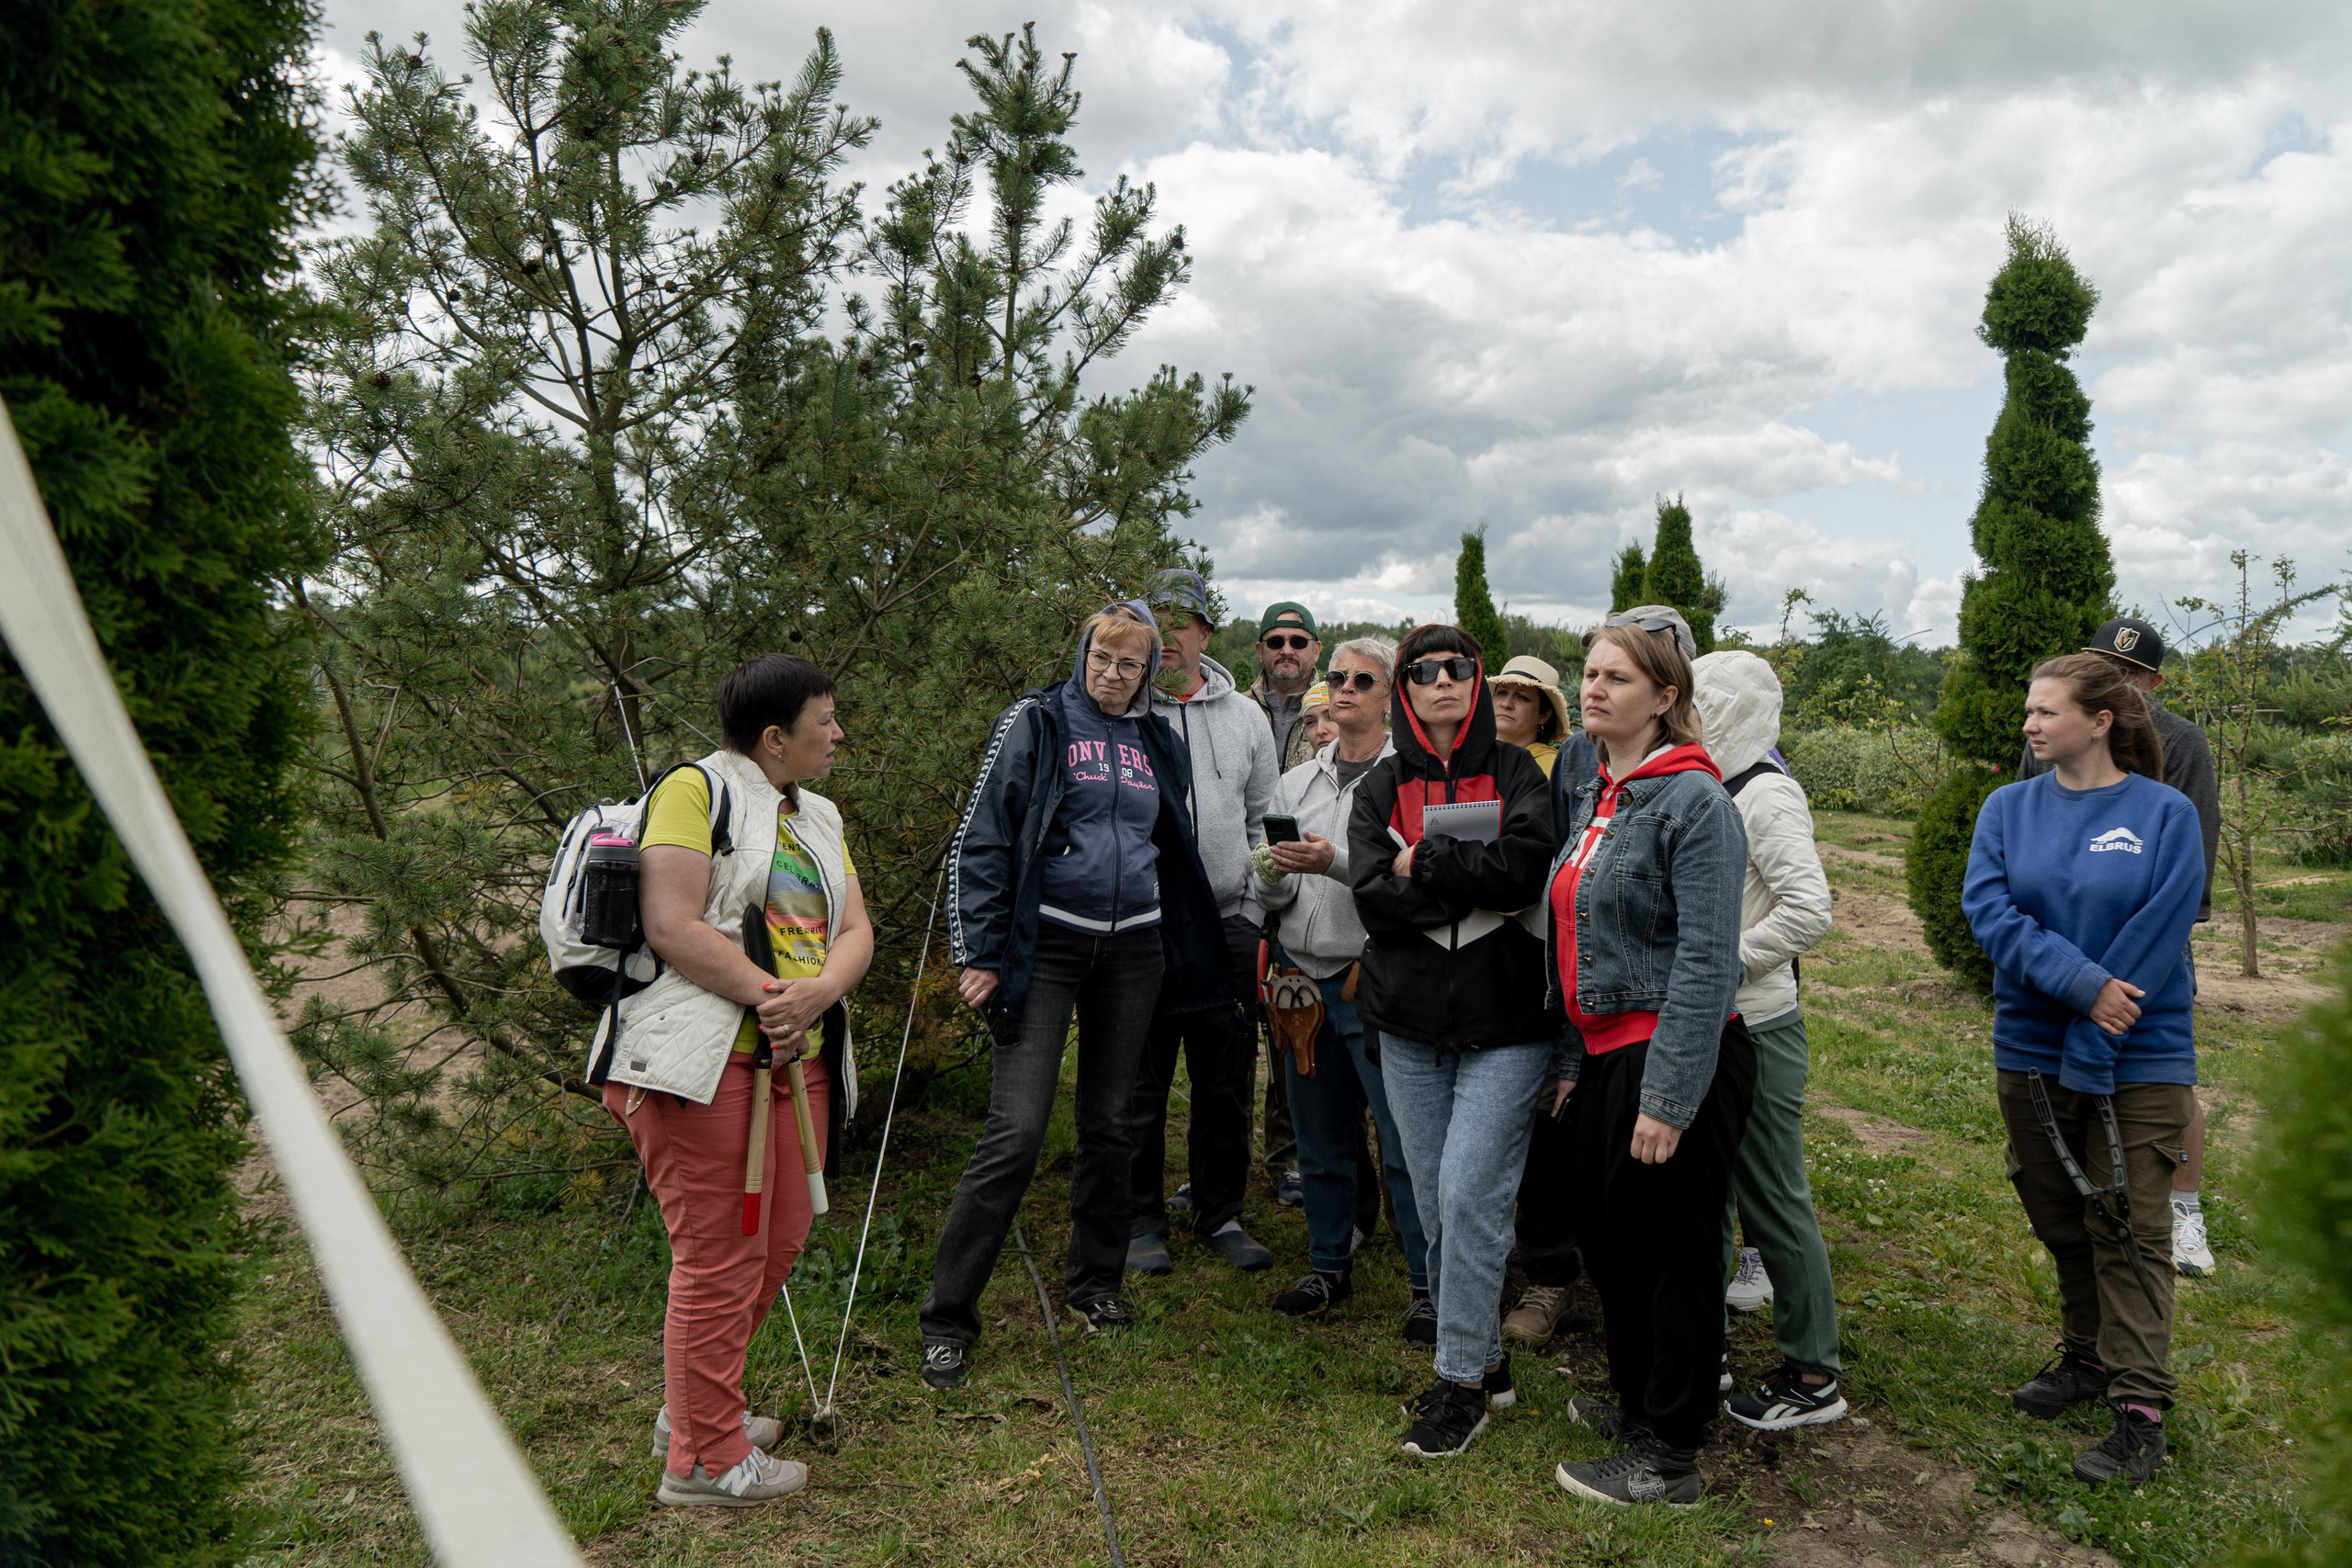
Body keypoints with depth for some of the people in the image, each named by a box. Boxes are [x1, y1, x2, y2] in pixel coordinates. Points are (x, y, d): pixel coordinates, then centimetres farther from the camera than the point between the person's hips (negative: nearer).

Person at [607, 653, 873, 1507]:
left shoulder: (819, 817, 18)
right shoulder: (697, 790, -6)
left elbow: (856, 932, 10)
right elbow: (670, 928, -16)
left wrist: (816, 994, -11)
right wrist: (772, 995, -18)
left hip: (796, 1061, 9)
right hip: (704, 1060, -8)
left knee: (779, 1240, 15)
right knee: (720, 1258, -1)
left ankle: (692, 1407, 36)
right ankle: (705, 1461, 16)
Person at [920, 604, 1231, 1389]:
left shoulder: (1155, 741, 13)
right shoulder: (1035, 723, -2)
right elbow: (983, 840, -5)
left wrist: (1200, 958, 18)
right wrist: (981, 954, -10)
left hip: (1132, 949, 5)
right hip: (1047, 944, -5)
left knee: (1110, 1125, 12)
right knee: (1015, 1132, -9)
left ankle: (1095, 1282, 31)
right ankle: (948, 1316, 3)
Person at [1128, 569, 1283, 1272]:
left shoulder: (1245, 717, 11)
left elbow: (1264, 822, 14)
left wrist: (1253, 912, 5)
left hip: (1226, 925, 3)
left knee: (1226, 1082, 10)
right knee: (1139, 1083, 5)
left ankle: (1221, 1214, 26)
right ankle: (1141, 1220, 20)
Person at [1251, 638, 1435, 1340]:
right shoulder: (1296, 782, 14)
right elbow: (1274, 895, 13)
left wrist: (1338, 863, -24)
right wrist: (1273, 873, -9)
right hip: (1303, 975, 6)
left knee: (1405, 1143, -2)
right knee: (1320, 1139, 15)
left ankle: (1429, 1284, 12)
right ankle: (1329, 1267, 31)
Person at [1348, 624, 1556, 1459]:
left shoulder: (1514, 773, 2)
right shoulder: (1380, 787, 7)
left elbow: (1528, 866, -16)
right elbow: (1374, 896, -7)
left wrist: (1423, 863, -12)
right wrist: (1475, 876, -13)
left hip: (1504, 1022, -3)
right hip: (1409, 1024, 3)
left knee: (1469, 1196, -9)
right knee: (1434, 1205, 10)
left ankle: (1464, 1379, 8)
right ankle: (1482, 1361, 27)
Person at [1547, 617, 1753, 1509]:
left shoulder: (1694, 800, -15)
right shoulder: (1594, 795, 11)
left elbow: (1705, 962, -20)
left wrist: (1668, 1098, -21)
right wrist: (1572, 1061, 17)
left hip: (1675, 1061, -8)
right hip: (1606, 1057, 8)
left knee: (1673, 1253, 6)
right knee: (1605, 1236, 19)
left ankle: (1667, 1460, 22)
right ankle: (1637, 1401, 41)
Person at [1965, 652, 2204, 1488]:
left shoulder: (2165, 813, -7)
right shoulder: (2009, 808, 3)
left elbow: (2155, 940, -13)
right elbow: (1987, 909, -9)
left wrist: (2088, 1053, -16)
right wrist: (2081, 982, -21)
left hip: (2138, 1060, -4)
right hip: (2030, 1052, 4)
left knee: (2128, 1229, 0)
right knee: (2060, 1220, 16)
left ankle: (2140, 1405, 9)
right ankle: (2086, 1357, 34)